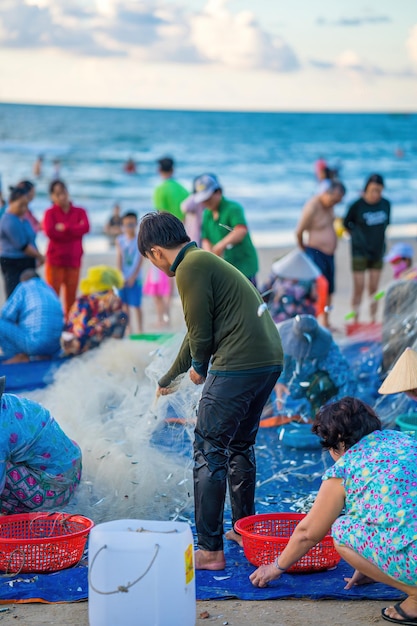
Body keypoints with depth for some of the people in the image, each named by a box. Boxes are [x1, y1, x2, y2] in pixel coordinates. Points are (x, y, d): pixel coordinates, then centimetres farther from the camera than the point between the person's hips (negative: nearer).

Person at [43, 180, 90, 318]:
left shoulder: (79, 212, 9)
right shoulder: (50, 213, 1)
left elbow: (85, 227, -9)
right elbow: (49, 232, -16)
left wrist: (64, 228, -13)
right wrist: (74, 230, -8)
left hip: (73, 260, 3)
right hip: (55, 260, -3)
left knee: (71, 298, 5)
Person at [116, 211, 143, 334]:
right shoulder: (120, 240, 4)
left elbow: (140, 260, -5)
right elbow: (119, 259, 3)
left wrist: (133, 276, -11)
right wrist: (120, 276, -6)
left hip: (135, 277, -3)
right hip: (123, 278, 3)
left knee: (136, 304, -2)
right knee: (125, 303, 6)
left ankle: (139, 329, 5)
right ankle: (128, 328, 14)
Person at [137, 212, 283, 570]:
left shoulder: (191, 267, -9)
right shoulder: (205, 261, 23)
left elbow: (201, 332, -12)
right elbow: (197, 332, 32)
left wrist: (199, 368, 10)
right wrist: (170, 378, 44)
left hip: (237, 365, -10)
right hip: (271, 361, 10)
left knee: (209, 451, -4)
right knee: (240, 446, 23)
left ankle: (211, 551, -3)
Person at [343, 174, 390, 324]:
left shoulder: (386, 204, -3)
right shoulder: (357, 206, -12)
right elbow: (346, 224, 2)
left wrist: (379, 238, 7)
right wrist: (356, 237, 6)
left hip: (377, 252, 3)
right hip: (360, 253, -3)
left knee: (373, 289, 7)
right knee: (359, 288, -2)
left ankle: (373, 321, 15)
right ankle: (356, 321, 7)